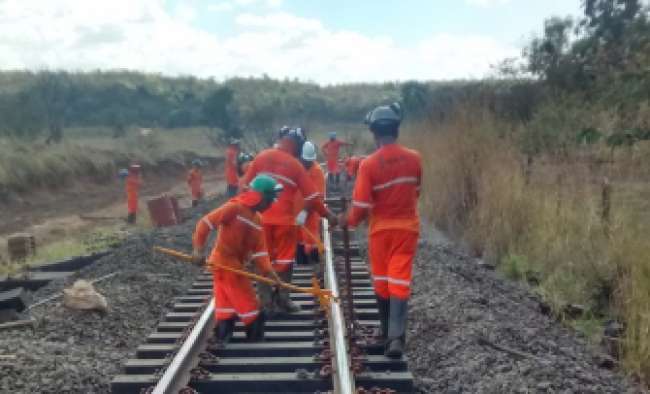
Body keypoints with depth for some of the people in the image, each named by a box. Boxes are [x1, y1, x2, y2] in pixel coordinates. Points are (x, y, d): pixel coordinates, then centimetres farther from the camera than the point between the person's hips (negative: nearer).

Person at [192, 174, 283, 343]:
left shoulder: (257, 220, 8)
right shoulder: (235, 207, -16)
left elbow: (259, 248, 4)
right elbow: (205, 223, -19)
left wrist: (268, 270, -9)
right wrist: (198, 249, -25)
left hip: (235, 263, 8)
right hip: (225, 262, -8)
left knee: (226, 302, 13)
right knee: (247, 301, 0)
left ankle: (223, 336, 21)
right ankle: (255, 335, 13)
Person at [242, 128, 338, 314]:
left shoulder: (260, 157, 3)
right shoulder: (295, 165, -5)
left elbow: (245, 186, 6)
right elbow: (312, 196, -3)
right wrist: (328, 215, 8)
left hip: (260, 218, 3)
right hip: (284, 220, -3)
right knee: (284, 260, 10)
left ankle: (266, 301, 12)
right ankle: (282, 300, 15)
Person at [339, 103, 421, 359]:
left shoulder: (369, 164, -15)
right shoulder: (414, 158, -4)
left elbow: (361, 206, -15)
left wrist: (349, 221, 5)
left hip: (381, 228, -1)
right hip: (407, 227, 2)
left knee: (381, 280, 14)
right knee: (400, 280, 1)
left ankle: (386, 331, 28)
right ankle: (396, 337, -9)